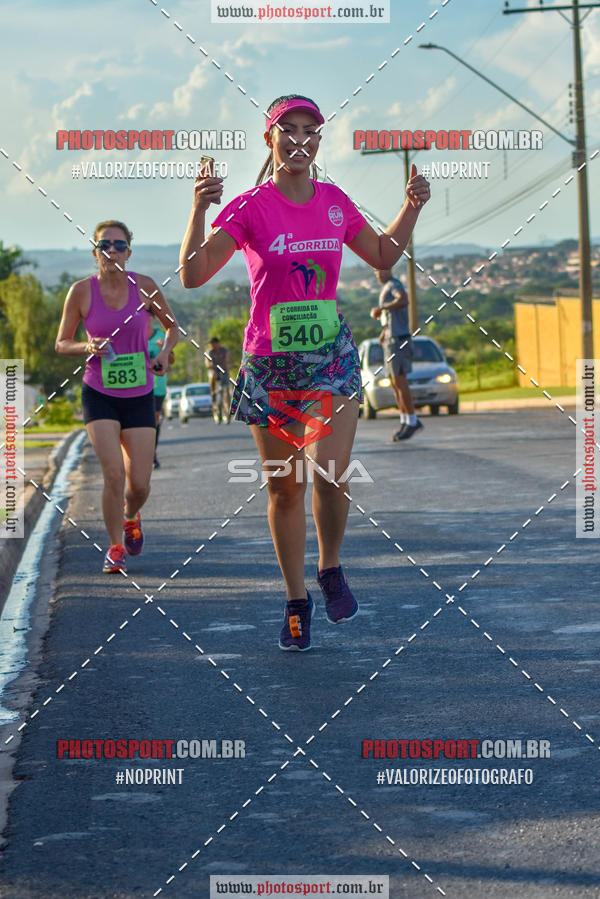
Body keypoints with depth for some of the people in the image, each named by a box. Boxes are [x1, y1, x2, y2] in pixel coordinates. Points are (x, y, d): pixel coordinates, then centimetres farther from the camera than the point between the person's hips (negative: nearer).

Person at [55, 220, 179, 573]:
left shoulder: (145, 287, -4)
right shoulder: (82, 291, -6)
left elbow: (172, 326, 11)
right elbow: (61, 343, 3)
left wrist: (165, 351, -9)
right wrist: (88, 347, -17)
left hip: (140, 395, 1)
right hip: (99, 395, -1)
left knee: (140, 485, 0)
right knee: (113, 474, -16)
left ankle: (130, 517, 35)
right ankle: (116, 547, 3)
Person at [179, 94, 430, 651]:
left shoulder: (335, 203, 5)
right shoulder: (250, 208, -7)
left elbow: (383, 256, 21)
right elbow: (193, 275, -16)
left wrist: (412, 207, 8)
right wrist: (199, 209, -28)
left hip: (331, 358, 2)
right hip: (270, 364, -1)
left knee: (329, 475, -16)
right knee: (283, 488, 6)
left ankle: (330, 569, 12)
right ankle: (296, 600, 22)